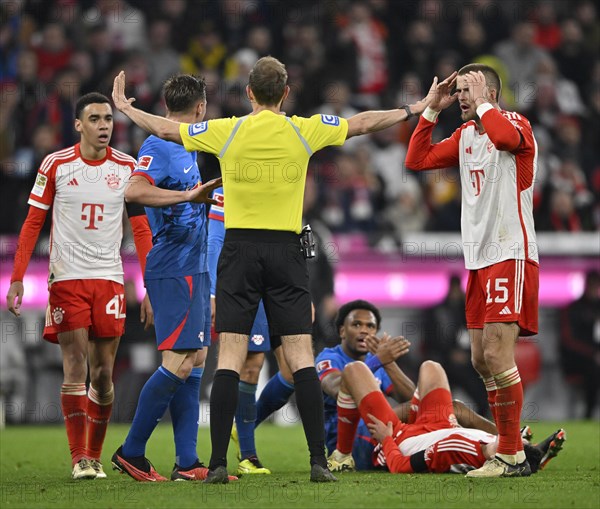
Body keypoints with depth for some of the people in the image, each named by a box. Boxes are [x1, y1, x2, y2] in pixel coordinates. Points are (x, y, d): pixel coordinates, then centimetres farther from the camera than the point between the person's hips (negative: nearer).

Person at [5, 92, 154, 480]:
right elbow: (33, 223, 4)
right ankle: (80, 459, -9)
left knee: (103, 374, 2)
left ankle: (95, 456, 14)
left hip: (110, 280, 2)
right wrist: (17, 278, -3)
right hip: (67, 277, -2)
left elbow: (142, 231, 8)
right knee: (75, 369, -8)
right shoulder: (56, 165, 0)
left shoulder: (128, 168, 4)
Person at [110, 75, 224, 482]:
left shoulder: (187, 148, 17)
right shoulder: (158, 147, -12)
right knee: (179, 362, -13)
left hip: (194, 269, 10)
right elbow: (134, 191, -29)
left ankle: (187, 462, 6)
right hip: (174, 270, -10)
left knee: (195, 361, 6)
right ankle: (131, 452, -5)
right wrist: (190, 195, -33)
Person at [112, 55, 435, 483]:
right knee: (301, 356, 0)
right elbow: (362, 124, 12)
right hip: (285, 250, 0)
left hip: (239, 248, 0)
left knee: (230, 358, -2)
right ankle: (319, 461, -5)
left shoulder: (227, 132, 1)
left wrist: (125, 107, 28)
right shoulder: (304, 131, 2)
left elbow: (167, 130, 11)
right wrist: (414, 110, 25)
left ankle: (218, 463, -6)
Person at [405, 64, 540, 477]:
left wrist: (481, 102, -18)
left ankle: (512, 456, -11)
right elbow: (417, 160, 17)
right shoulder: (465, 134, 16)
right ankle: (510, 448, 15)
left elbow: (505, 136, -34)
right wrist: (433, 109, 11)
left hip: (510, 255, -9)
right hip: (479, 258, 9)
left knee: (497, 354, -16)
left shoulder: (517, 124, -9)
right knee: (482, 361, 7)